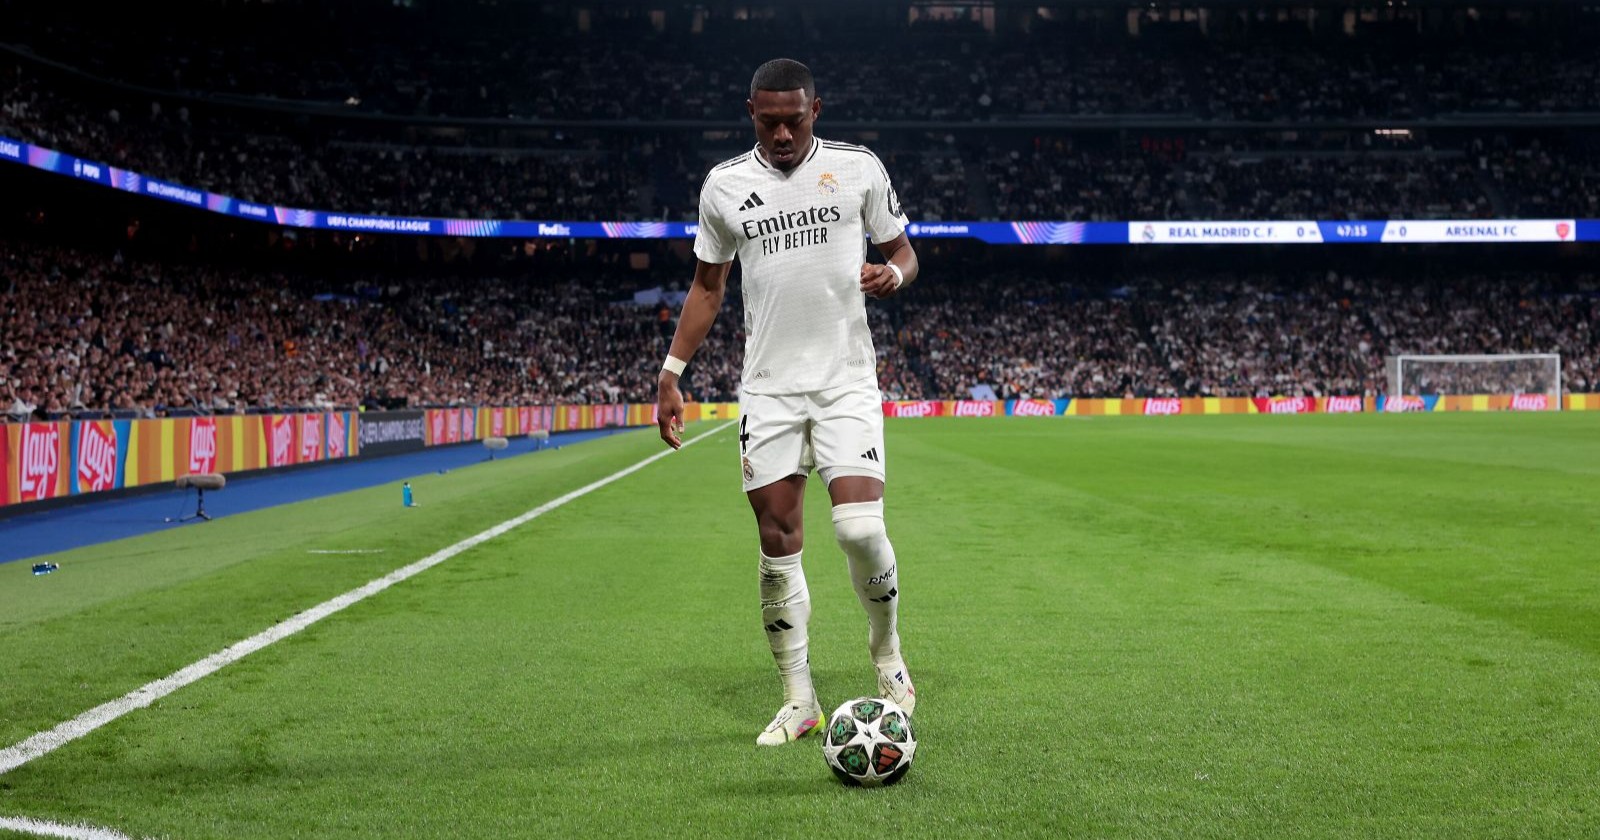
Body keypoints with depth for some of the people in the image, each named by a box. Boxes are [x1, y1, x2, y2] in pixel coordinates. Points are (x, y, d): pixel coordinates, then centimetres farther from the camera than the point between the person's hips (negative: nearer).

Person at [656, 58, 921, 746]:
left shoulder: (858, 167, 2)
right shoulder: (723, 185, 7)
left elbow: (903, 253, 11)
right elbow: (708, 285, 16)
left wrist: (893, 274, -14)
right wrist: (670, 375, 10)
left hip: (847, 379, -2)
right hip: (768, 386, 2)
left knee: (859, 527, -16)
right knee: (778, 543, 0)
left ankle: (887, 653, 12)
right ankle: (799, 701, 10)